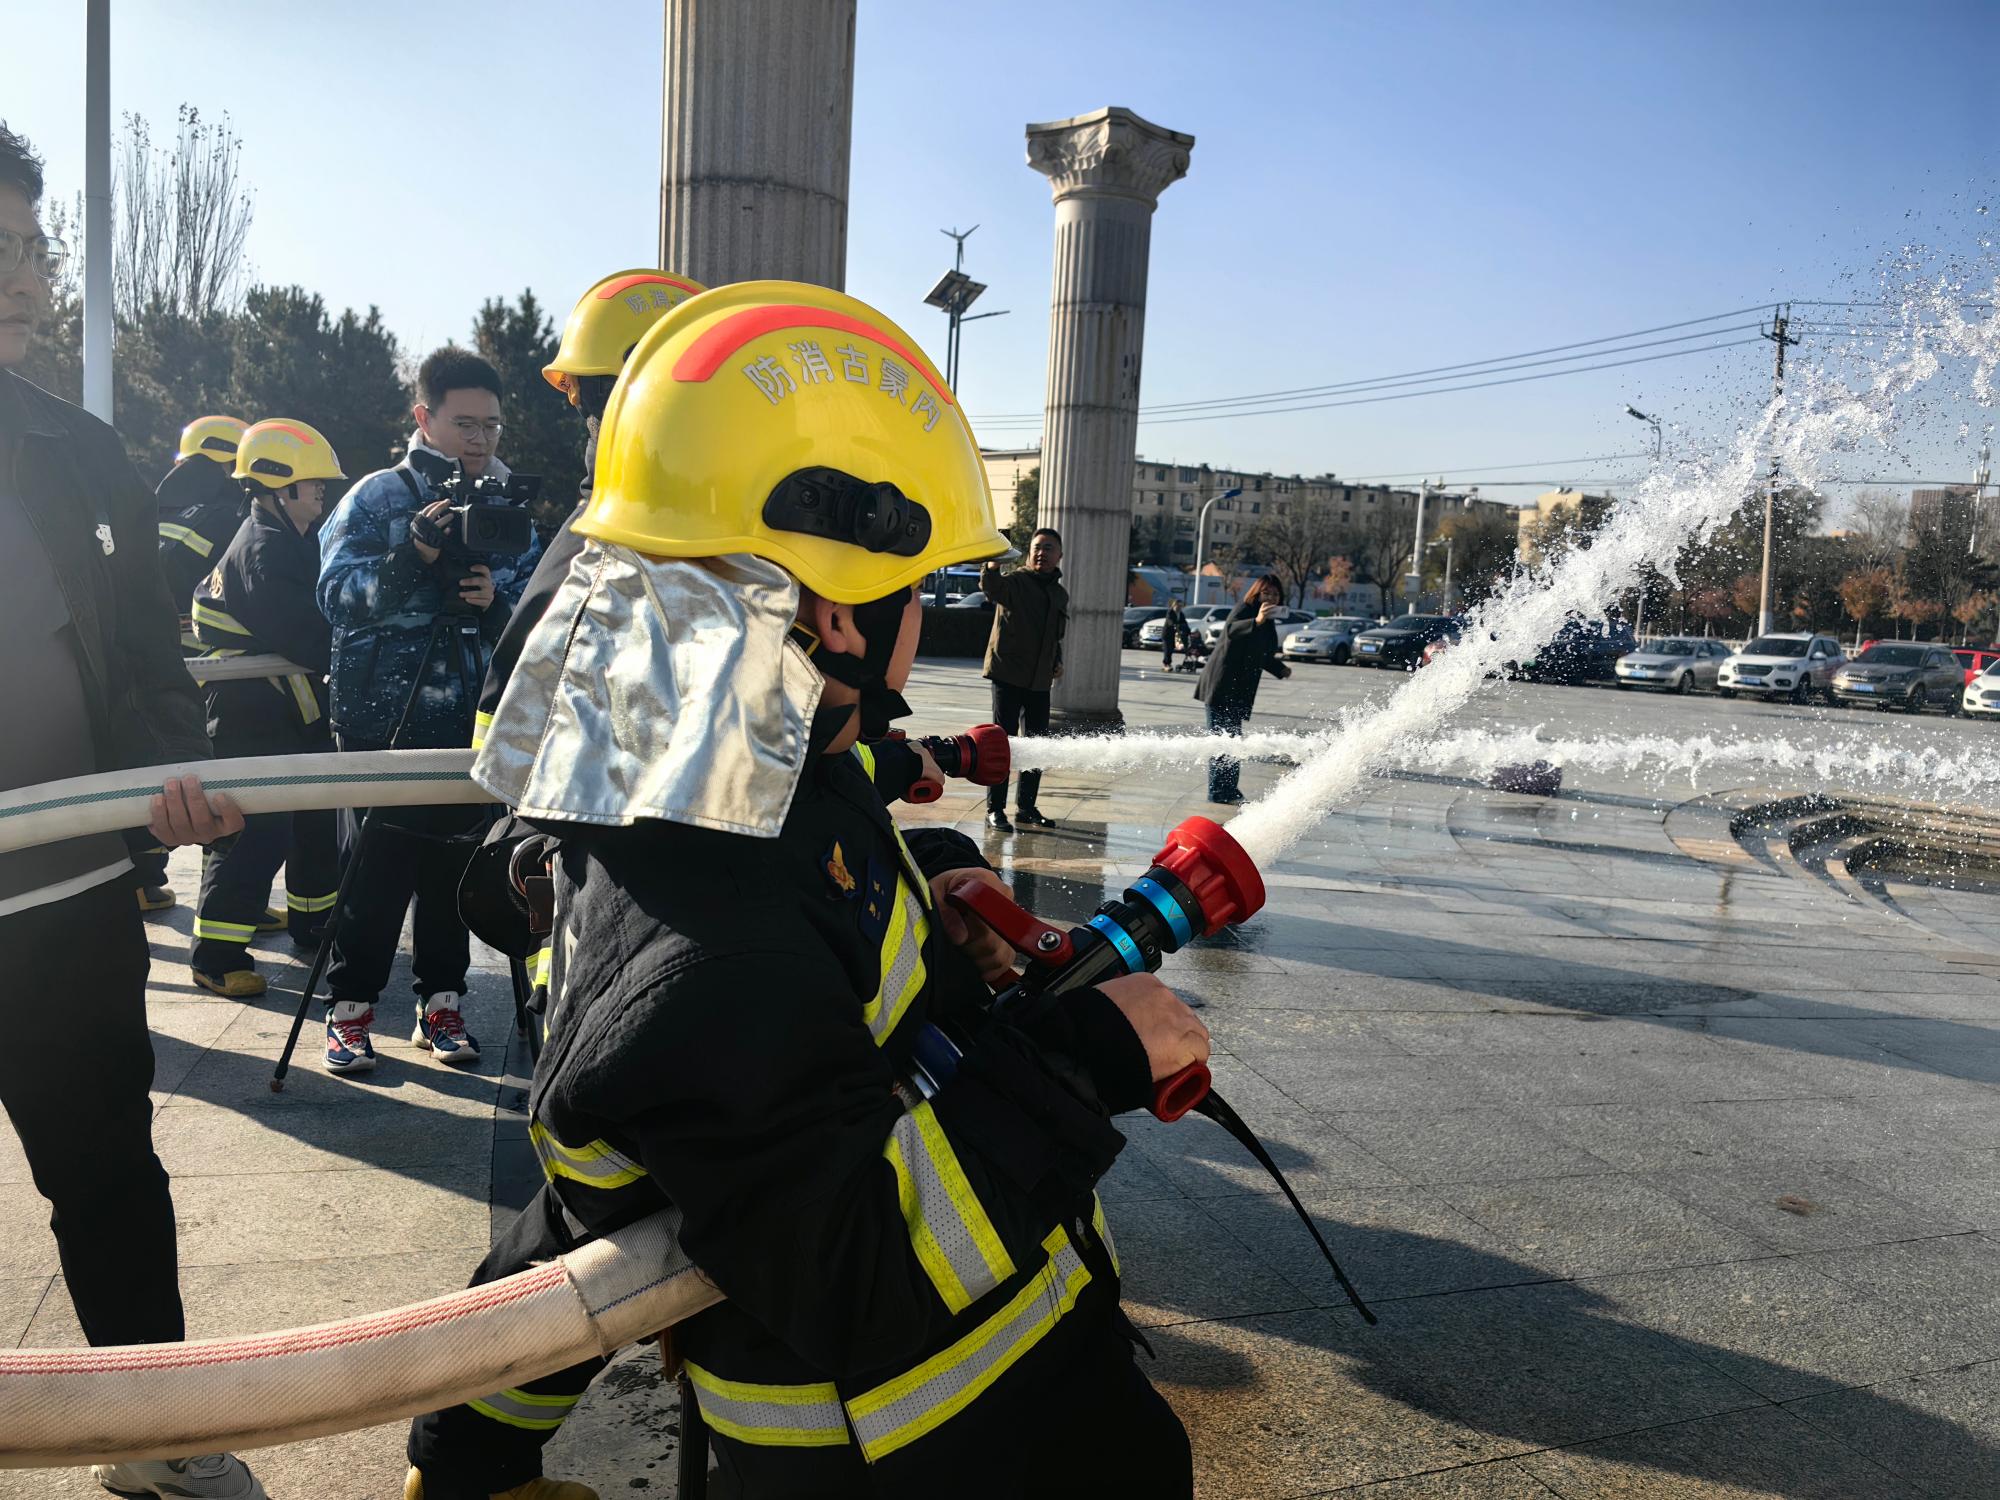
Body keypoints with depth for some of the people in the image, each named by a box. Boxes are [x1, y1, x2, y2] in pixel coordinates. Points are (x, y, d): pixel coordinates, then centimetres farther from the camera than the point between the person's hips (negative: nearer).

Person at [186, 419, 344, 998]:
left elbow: (313, 619, 17)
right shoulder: (263, 549, -17)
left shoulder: (289, 542, 15)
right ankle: (216, 956, 1)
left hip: (295, 715, 10)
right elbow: (304, 636, -27)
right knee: (255, 835, -7)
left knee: (316, 822, 18)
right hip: (256, 717, -10)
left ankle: (313, 923, 33)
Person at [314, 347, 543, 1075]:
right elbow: (337, 593, -10)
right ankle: (350, 1009, 14)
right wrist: (414, 555, -24)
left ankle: (440, 1003, 20)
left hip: (472, 722, 3)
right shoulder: (376, 498, 0)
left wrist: (497, 601, -12)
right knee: (377, 866, 2)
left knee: (455, 865, 8)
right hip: (384, 720, -3)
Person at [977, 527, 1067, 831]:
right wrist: (992, 567, -52)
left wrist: (1057, 662, 11)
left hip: (1040, 680, 7)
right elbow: (991, 588, -32)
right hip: (1008, 673, -6)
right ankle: (995, 809, 2)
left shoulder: (1060, 594, 15)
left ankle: (1026, 806, 23)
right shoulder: (1015, 581, -7)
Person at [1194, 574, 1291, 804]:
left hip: (1239, 689, 9)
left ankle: (1229, 789, 18)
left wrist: (1280, 668, 12)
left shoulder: (1269, 623, 17)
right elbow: (1231, 629, -31)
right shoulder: (1244, 610, -9)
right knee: (1221, 736, -8)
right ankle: (1217, 791, -5)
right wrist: (1256, 622, -48)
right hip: (1221, 685, -9)